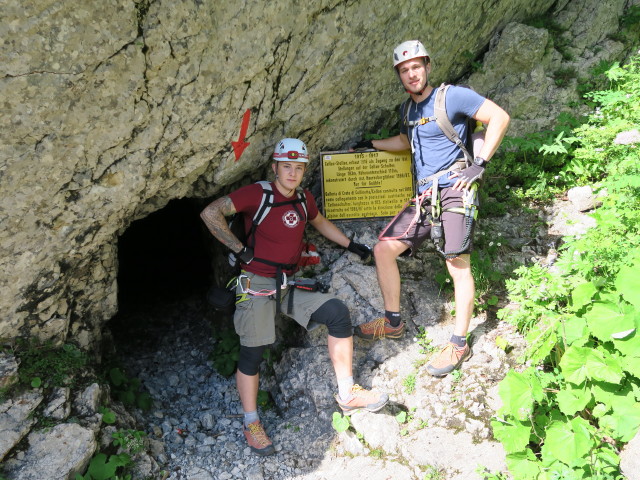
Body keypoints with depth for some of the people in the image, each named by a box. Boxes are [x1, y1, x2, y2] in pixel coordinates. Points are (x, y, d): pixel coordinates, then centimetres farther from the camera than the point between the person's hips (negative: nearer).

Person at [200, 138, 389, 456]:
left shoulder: (304, 199, 6)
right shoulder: (257, 193, -13)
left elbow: (319, 222, 27)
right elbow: (210, 213, -19)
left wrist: (350, 245, 25)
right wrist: (239, 249, -18)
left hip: (289, 285, 6)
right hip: (257, 284, -5)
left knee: (338, 313, -8)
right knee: (252, 353, -3)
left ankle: (347, 395, 1)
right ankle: (251, 425, 17)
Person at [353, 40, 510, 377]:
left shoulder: (451, 96, -5)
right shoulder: (408, 109, 18)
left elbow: (499, 117, -8)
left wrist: (480, 163, -13)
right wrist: (369, 144, 30)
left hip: (453, 191, -7)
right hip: (424, 198, 8)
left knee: (458, 266, -6)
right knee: (383, 249, 0)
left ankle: (459, 344, 6)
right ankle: (393, 322, 14)